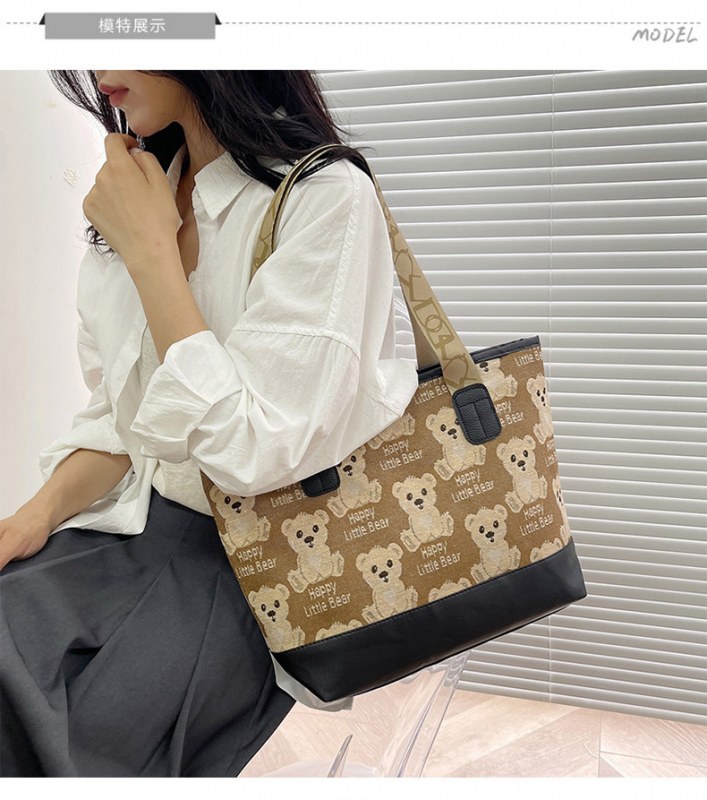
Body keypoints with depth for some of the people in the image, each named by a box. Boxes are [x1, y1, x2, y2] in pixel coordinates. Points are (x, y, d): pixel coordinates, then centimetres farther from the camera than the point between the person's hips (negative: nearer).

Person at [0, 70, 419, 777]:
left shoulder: (328, 196, -16)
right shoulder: (134, 194, 7)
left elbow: (257, 451, -23)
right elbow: (117, 419, 11)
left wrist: (151, 250, -17)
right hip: (141, 516, 6)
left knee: (93, 732, -21)